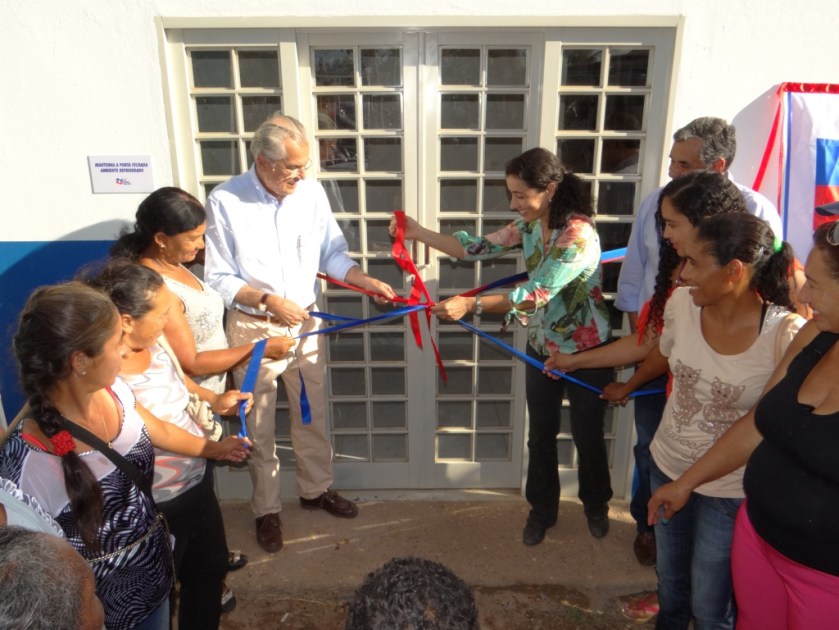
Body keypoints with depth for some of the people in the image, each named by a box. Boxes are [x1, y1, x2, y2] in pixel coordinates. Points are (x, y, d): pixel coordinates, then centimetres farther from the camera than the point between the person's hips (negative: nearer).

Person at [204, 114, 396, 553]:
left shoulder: (311, 192, -6)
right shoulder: (224, 202, -16)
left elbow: (332, 254, 4)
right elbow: (218, 279, -12)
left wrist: (368, 282, -11)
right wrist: (268, 300, -24)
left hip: (306, 323, 3)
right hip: (253, 330, -3)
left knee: (313, 415, 18)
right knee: (259, 427, 12)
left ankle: (316, 488, 42)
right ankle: (266, 509, 33)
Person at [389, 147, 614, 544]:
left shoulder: (578, 236, -28)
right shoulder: (529, 226, -5)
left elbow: (536, 295, -34)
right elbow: (477, 248, -4)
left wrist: (470, 305, -41)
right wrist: (418, 233, -13)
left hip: (586, 353, -6)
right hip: (541, 349, 6)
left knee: (588, 436, 15)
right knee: (541, 435, 16)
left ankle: (596, 505, 42)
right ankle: (543, 509, 37)